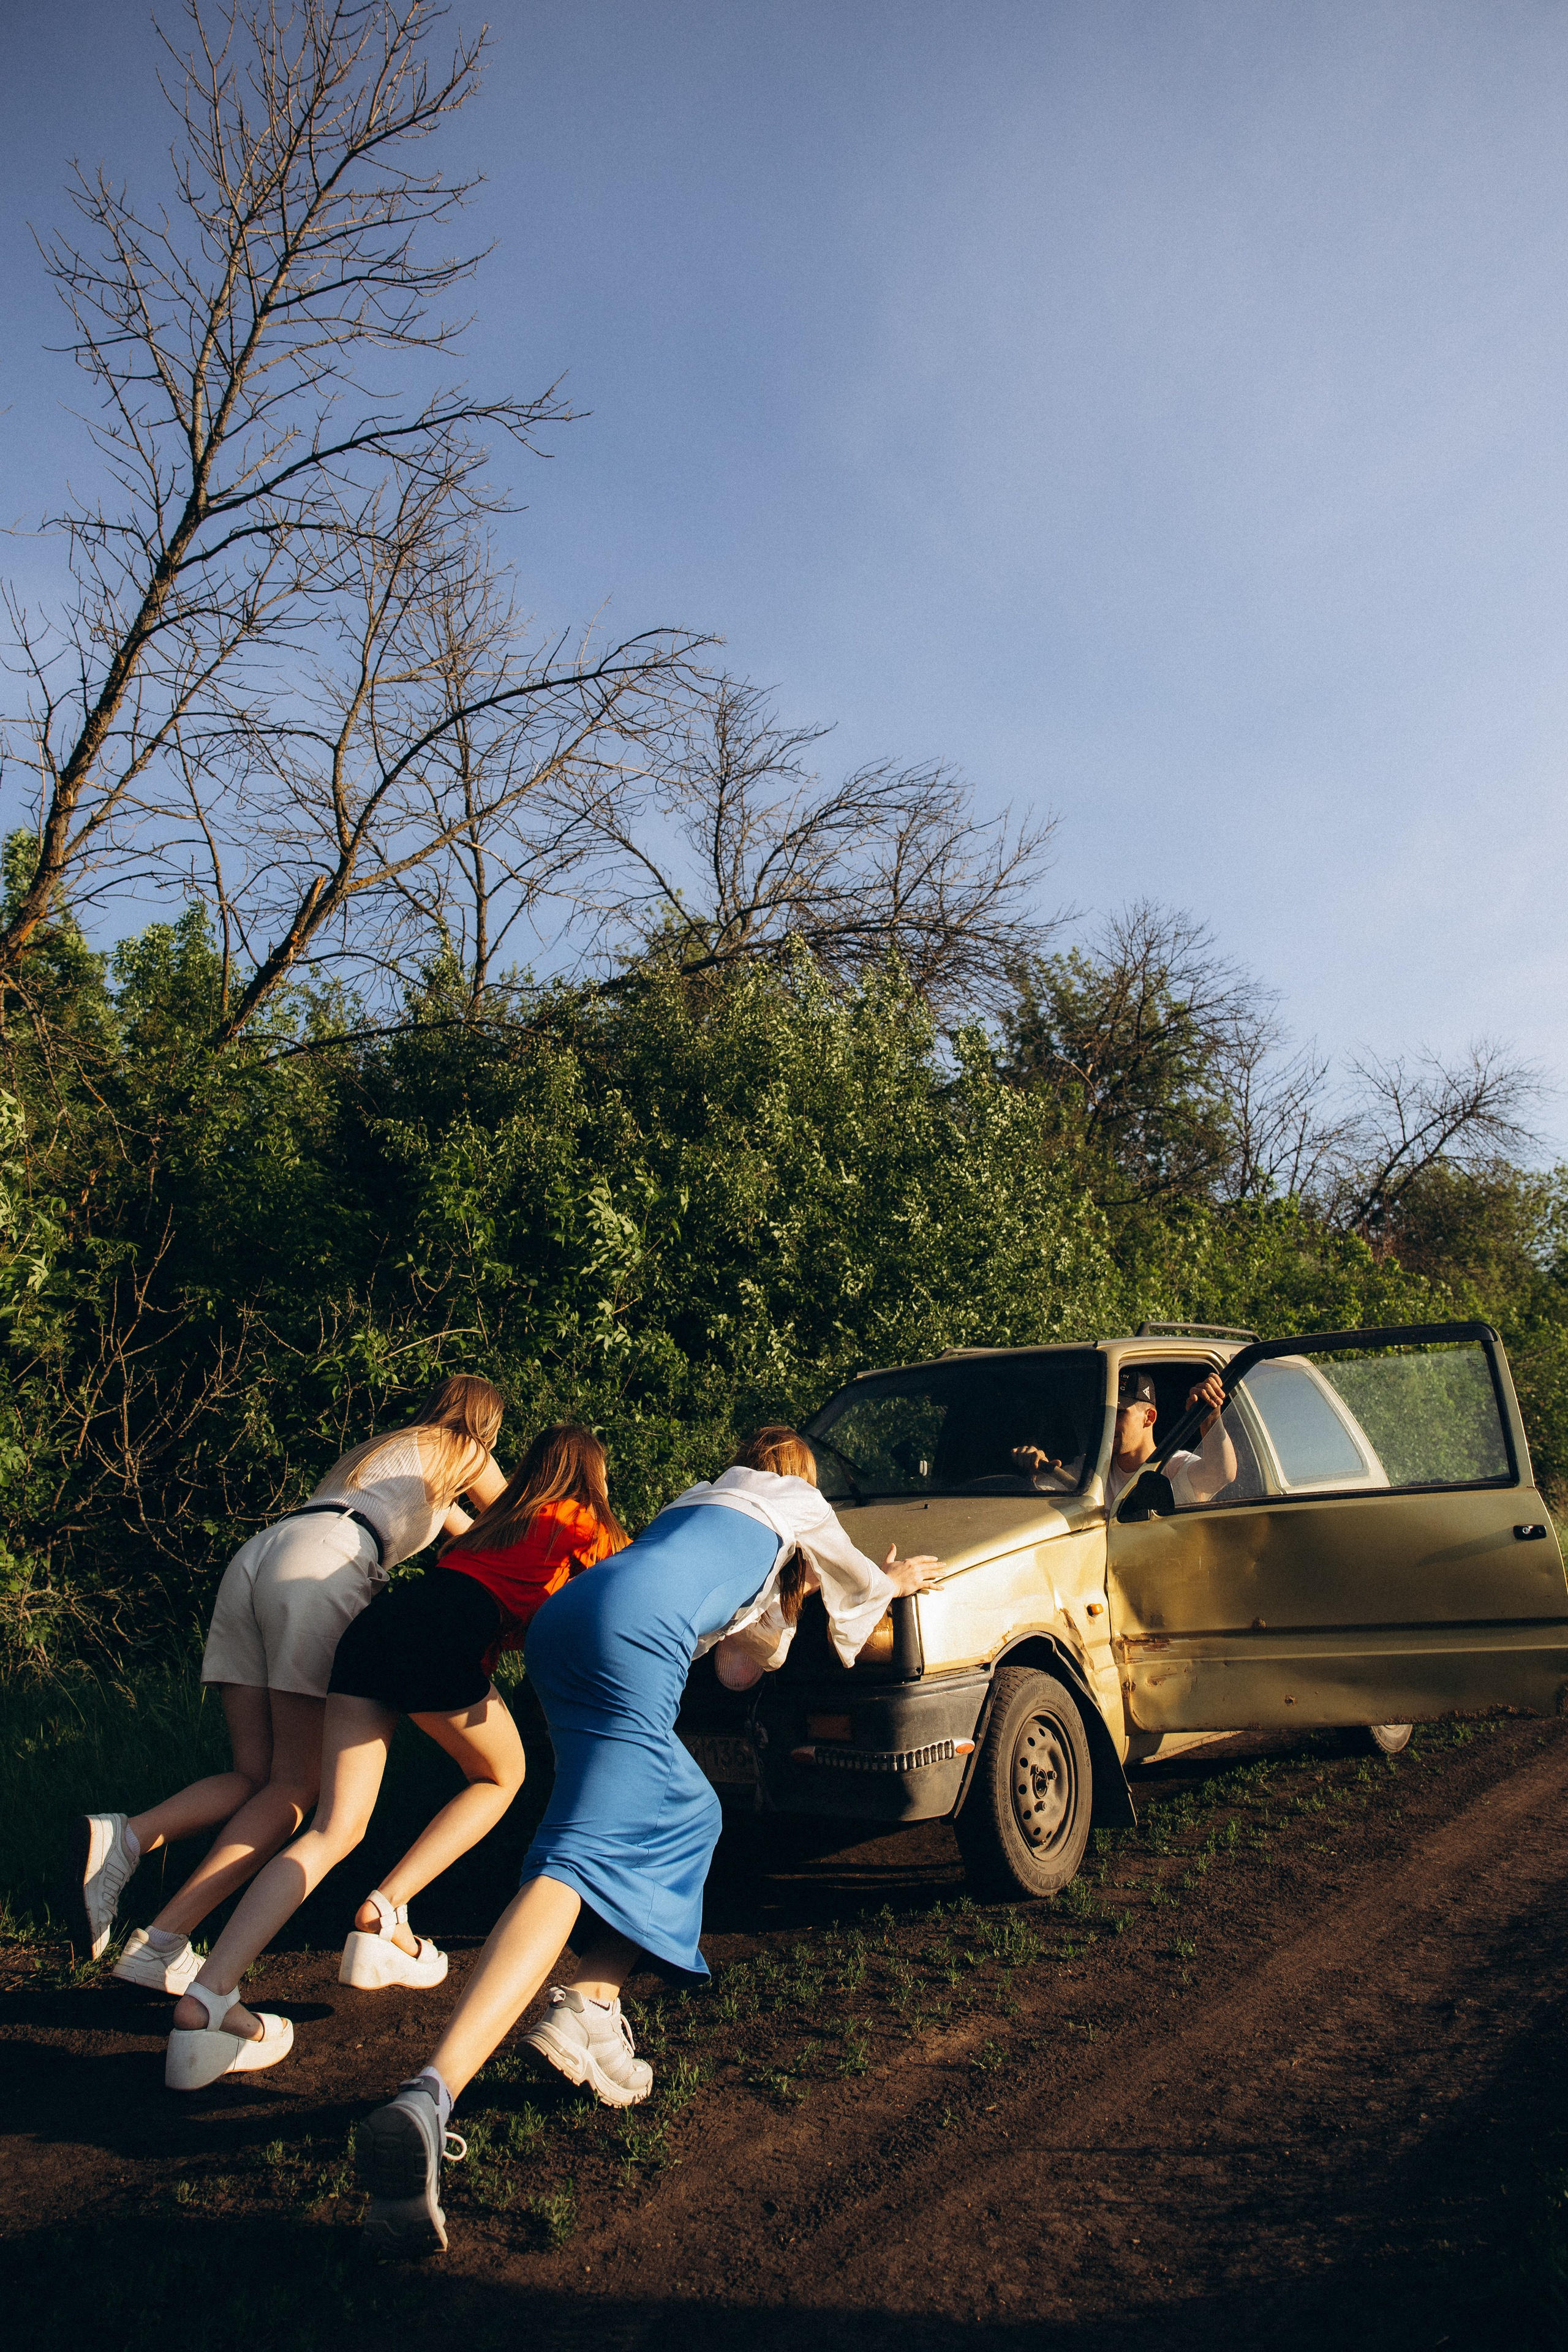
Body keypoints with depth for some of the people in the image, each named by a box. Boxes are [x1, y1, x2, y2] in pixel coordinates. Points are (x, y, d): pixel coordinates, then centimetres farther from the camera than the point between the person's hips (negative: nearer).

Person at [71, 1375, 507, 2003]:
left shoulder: (384, 1448, 38)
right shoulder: (463, 1452, 18)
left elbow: (471, 1531, 51)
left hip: (253, 1556, 8)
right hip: (323, 1563, -8)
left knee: (258, 1778, 7)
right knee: (296, 1786, -5)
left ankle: (122, 1838, -16)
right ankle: (160, 1943, -16)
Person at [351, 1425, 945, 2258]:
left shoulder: (702, 1497, 41)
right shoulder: (796, 1501, 25)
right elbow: (856, 1580, 43)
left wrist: (791, 1589, 68)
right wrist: (894, 1582, 63)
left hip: (565, 1621, 8)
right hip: (634, 1634, -8)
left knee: (687, 1816, 21)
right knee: (582, 1854, -19)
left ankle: (591, 2009, 7)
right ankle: (426, 2102, -35)